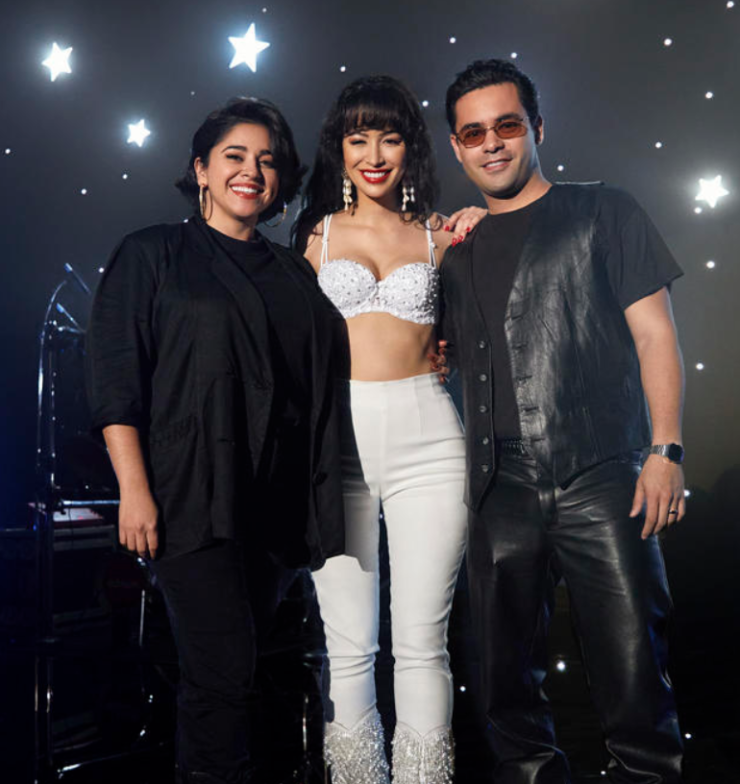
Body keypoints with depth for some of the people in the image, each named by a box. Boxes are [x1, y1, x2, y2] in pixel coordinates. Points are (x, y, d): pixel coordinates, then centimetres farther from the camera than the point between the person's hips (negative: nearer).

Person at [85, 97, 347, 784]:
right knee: (224, 669, -10)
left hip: (273, 499, 5)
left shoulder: (292, 272, 18)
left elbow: (316, 379, 22)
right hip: (190, 494, -4)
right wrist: (135, 488, -12)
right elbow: (115, 378, -3)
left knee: (233, 665, 8)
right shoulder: (153, 254, 4)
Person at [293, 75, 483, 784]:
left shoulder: (438, 234, 12)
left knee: (422, 642, 1)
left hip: (425, 438, 0)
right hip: (337, 439, 0)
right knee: (347, 646, 3)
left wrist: (471, 248, 4)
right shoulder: (318, 233, 13)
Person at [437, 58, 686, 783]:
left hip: (602, 478, -3)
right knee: (511, 688, 9)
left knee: (633, 678, -3)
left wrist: (665, 450, -8)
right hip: (501, 489, 4)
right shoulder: (458, 250, 18)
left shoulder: (603, 214, 8)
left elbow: (654, 333, 2)